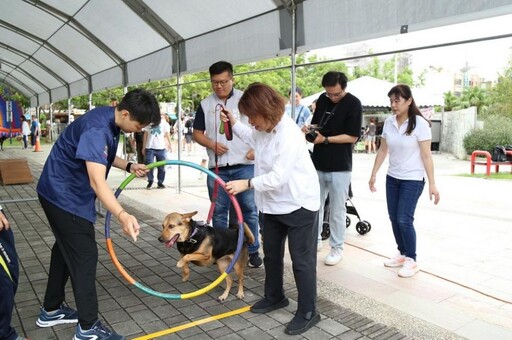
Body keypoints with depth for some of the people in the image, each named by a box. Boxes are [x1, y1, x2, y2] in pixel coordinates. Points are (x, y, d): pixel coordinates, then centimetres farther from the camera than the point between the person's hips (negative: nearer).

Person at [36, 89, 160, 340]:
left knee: (66, 248, 20)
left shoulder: (109, 120, 1)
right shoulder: (97, 129, -30)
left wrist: (129, 166, 5)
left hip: (64, 193, 10)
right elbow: (97, 180, -41)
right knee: (84, 255, -5)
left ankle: (51, 310, 36)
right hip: (64, 195, -10)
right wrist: (122, 215, -53)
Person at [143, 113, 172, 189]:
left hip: (161, 148, 0)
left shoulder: (164, 123, 3)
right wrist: (144, 147, 7)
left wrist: (170, 145, -7)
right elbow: (145, 134, 8)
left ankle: (160, 182, 19)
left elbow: (167, 134, 2)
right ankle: (150, 181, 19)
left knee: (161, 167, 6)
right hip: (149, 147, 0)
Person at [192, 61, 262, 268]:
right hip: (217, 168, 2)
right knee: (219, 212, 9)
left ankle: (253, 251, 15)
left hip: (244, 165, -2)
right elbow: (197, 133, 11)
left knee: (249, 209, 2)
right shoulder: (205, 104, 8)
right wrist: (212, 145, -8)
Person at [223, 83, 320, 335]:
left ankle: (308, 313, 19)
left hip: (299, 204, -9)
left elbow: (278, 177, -32)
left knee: (302, 260, 3)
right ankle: (274, 297, 42)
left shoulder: (289, 134, -28)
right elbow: (253, 139, 25)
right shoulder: (265, 127, 0)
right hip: (273, 203, 10)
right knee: (271, 254, 22)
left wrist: (247, 184, -34)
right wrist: (234, 124, 18)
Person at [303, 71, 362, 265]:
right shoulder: (322, 99, 7)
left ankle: (337, 248, 18)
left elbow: (353, 137, -13)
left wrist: (325, 139, -19)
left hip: (339, 167, -5)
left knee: (337, 210, 4)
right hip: (318, 163, 5)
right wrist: (308, 129, -6)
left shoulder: (353, 104, -9)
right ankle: (315, 240, 30)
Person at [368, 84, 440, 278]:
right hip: (392, 178, 5)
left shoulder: (420, 124, -14)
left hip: (413, 180, -5)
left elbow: (426, 156, -14)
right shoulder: (388, 123, 1)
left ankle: (411, 260, 9)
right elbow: (382, 151, 8)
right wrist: (374, 174, 8)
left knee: (404, 219, -8)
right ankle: (402, 254, 26)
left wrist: (432, 184, -15)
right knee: (394, 218, 9)